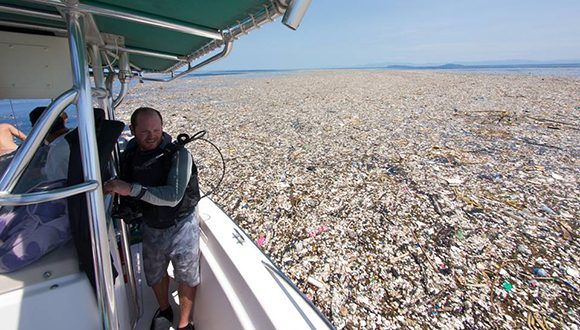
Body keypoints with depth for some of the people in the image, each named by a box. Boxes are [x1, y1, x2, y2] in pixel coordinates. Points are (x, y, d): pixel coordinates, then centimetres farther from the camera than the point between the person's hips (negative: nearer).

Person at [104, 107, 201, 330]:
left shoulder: (178, 154, -23)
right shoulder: (129, 154, -4)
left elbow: (173, 196, -34)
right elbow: (125, 192, 12)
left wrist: (132, 189, -38)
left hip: (180, 226, -5)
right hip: (151, 227, 6)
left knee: (186, 278, 11)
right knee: (154, 274, 25)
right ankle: (164, 310, 55)